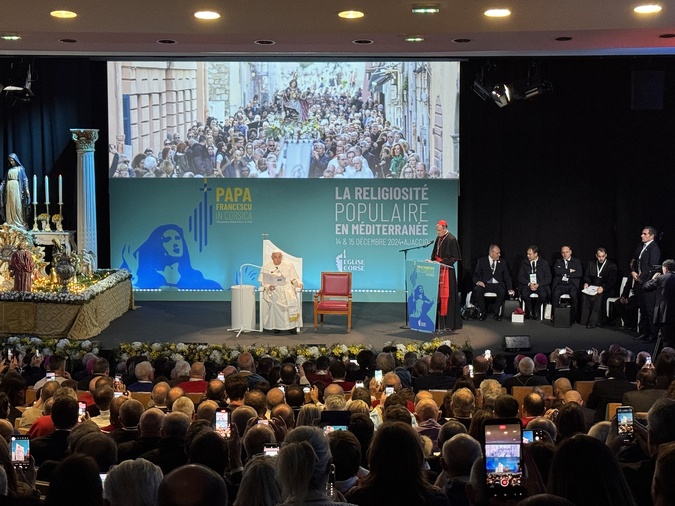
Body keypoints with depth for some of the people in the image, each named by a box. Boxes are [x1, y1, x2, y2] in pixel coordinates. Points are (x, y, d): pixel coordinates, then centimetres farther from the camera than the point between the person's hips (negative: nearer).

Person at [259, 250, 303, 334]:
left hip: (287, 288, 1)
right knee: (274, 301, -35)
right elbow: (263, 281, 9)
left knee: (292, 300, -32)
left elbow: (294, 279, 13)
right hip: (273, 289, -1)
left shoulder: (289, 266, 13)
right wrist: (268, 286, -12)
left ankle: (292, 325, -23)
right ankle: (276, 326, -23)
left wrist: (299, 284, -9)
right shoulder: (266, 267, 12)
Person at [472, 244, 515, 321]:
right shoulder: (481, 261, 6)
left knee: (502, 291, -34)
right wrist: (478, 281, -21)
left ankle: (497, 313, -17)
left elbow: (507, 278, 9)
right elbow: (475, 275, 4)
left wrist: (510, 289, -8)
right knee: (477, 290, -34)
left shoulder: (502, 263, 12)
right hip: (485, 284, -1)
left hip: (497, 285, 1)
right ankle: (482, 313, -19)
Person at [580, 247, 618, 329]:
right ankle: (584, 320, -26)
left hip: (605, 289, -4)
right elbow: (586, 276, 18)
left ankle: (593, 321, -34)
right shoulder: (591, 263, 16)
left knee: (598, 296, -36)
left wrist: (603, 288, -25)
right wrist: (586, 283, -6)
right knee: (584, 294, -30)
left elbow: (612, 281, -8)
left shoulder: (612, 265, 1)